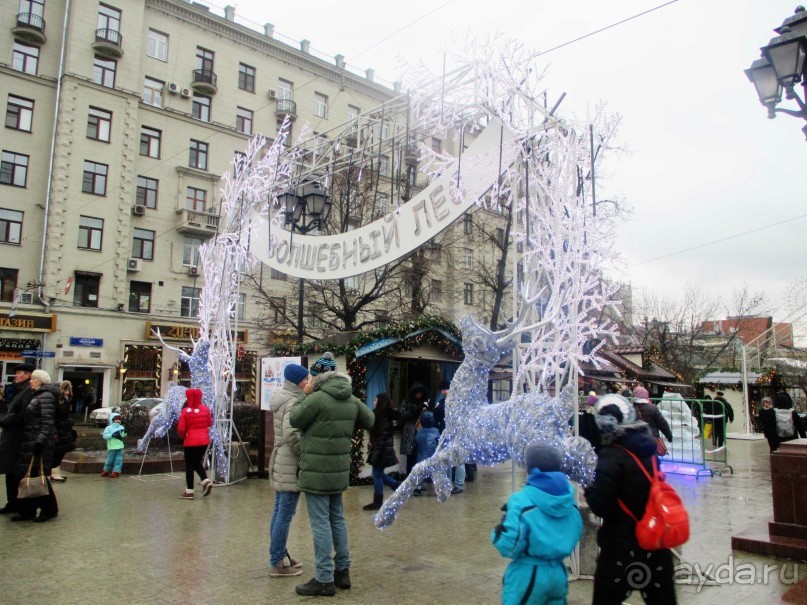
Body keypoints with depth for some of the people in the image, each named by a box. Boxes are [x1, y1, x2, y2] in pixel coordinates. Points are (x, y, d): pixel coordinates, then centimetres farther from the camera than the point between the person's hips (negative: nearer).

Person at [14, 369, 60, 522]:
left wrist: (40, 441, -25)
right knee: (28, 475, 10)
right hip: (30, 442, 9)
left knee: (37, 475, -3)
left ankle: (49, 509, 8)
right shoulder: (37, 396, 16)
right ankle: (27, 510, 17)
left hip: (39, 443, -9)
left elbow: (48, 422, -20)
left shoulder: (46, 396, -12)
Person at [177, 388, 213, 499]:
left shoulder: (185, 411, -14)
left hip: (190, 442, -4)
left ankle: (189, 491, 10)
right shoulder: (205, 409, -2)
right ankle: (206, 480, 1)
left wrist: (183, 436, 8)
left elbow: (181, 428, -12)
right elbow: (210, 423, 10)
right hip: (204, 440, 4)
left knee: (189, 466, 8)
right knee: (197, 463, 21)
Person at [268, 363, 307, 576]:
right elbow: (291, 434, -26)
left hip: (281, 460, 10)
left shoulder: (281, 399, 13)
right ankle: (277, 562, 4)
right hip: (291, 463, -10)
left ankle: (279, 556, 25)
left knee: (279, 511, 15)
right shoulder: (293, 401, -17)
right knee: (286, 514, -3)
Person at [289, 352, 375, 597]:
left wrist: (305, 395, 3)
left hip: (316, 471, -7)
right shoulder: (352, 400, 5)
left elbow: (294, 420, -7)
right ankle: (342, 571, 26)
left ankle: (324, 579, 4)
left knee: (321, 523, -2)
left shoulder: (317, 398, -18)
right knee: (337, 519, 17)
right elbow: (370, 421, 14)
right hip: (339, 470, 8)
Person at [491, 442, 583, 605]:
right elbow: (575, 534, 13)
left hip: (528, 576, -5)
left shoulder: (522, 500, -19)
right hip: (558, 574, 6)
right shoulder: (569, 498, -1)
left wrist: (497, 533, -1)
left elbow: (510, 546, -20)